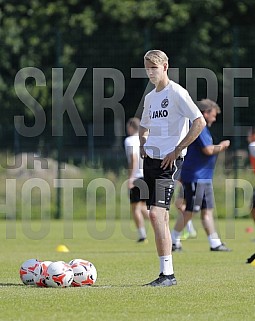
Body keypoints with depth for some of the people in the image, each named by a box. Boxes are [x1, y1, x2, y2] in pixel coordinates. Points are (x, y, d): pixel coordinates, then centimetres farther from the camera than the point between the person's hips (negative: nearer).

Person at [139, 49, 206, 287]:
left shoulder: (177, 93, -7)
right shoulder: (150, 97, 17)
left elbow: (199, 122, -16)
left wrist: (177, 150, -15)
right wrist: (143, 143, 14)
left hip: (168, 161, -8)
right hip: (151, 159, 8)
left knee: (156, 213, -18)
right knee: (159, 216, 8)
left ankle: (167, 273, -18)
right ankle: (166, 274, 12)